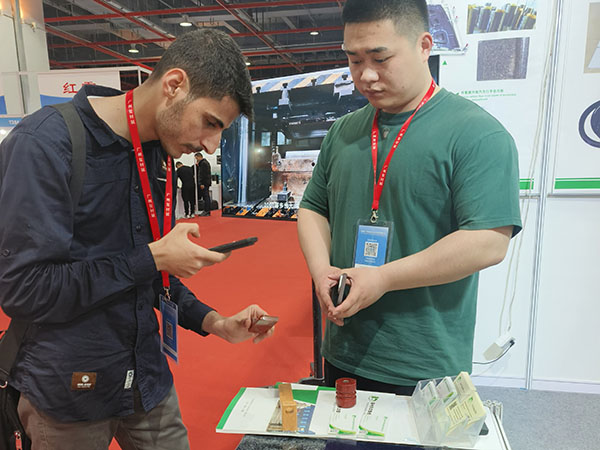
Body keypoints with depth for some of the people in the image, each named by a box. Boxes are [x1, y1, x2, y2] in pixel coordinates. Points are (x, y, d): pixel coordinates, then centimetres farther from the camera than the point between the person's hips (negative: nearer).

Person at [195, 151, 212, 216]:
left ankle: (206, 211, -9)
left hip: (204, 183, -11)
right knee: (206, 197, 11)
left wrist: (202, 183, -22)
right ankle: (207, 211, 14)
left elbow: (203, 174, -20)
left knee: (205, 197, -9)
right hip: (207, 183, 11)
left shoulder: (203, 163, -12)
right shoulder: (206, 162, 21)